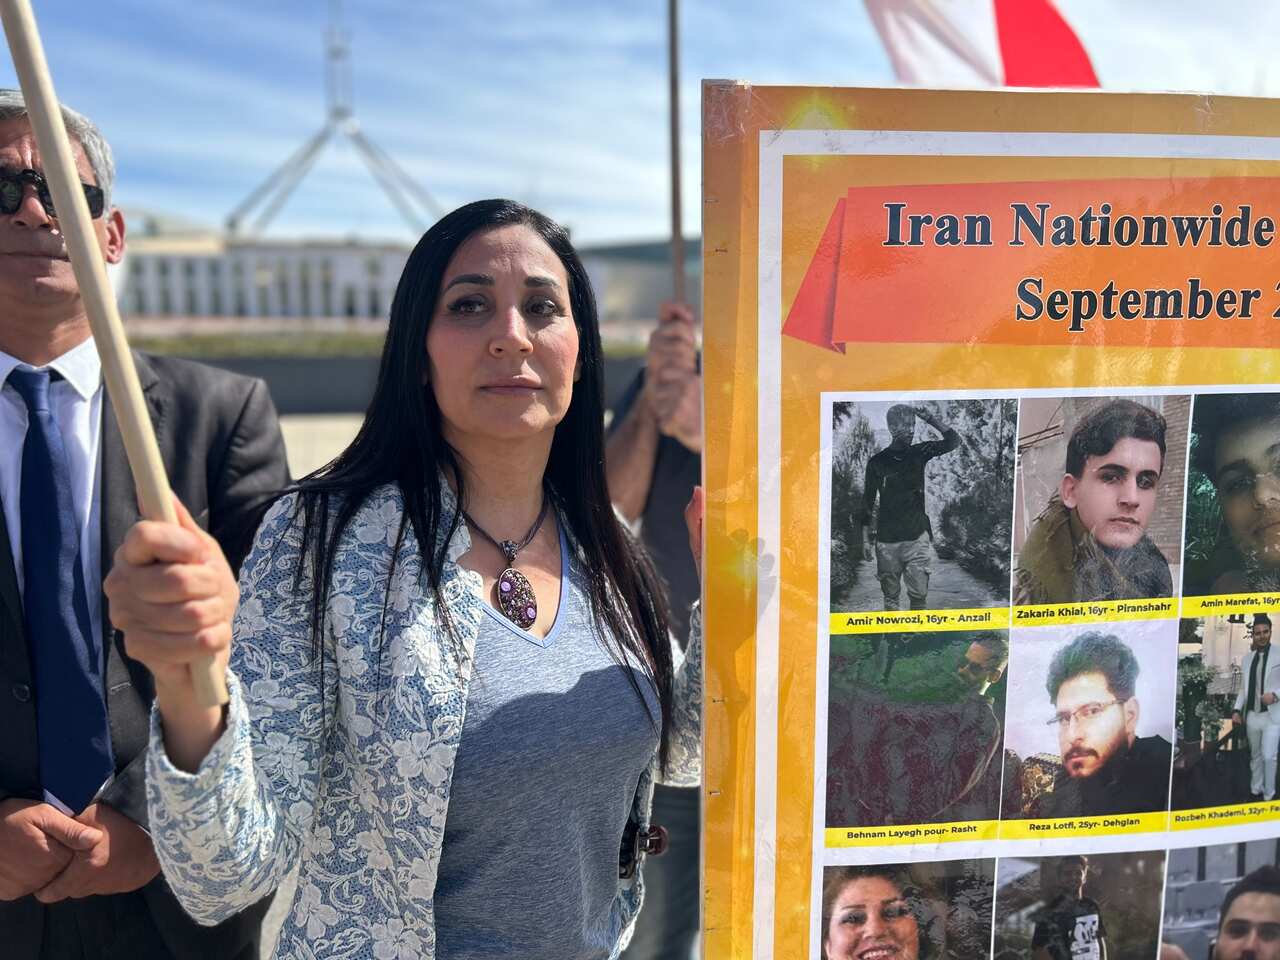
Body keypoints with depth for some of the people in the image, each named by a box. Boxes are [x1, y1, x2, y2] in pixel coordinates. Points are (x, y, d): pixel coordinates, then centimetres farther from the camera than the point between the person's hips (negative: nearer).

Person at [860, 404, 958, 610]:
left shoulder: (919, 453, 4)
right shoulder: (877, 462, -1)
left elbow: (953, 441, -3)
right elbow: (867, 502, 3)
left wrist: (930, 419, -14)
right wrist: (866, 539, 2)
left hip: (917, 537, 1)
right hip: (887, 540, -1)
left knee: (919, 594, -2)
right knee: (890, 595, 6)